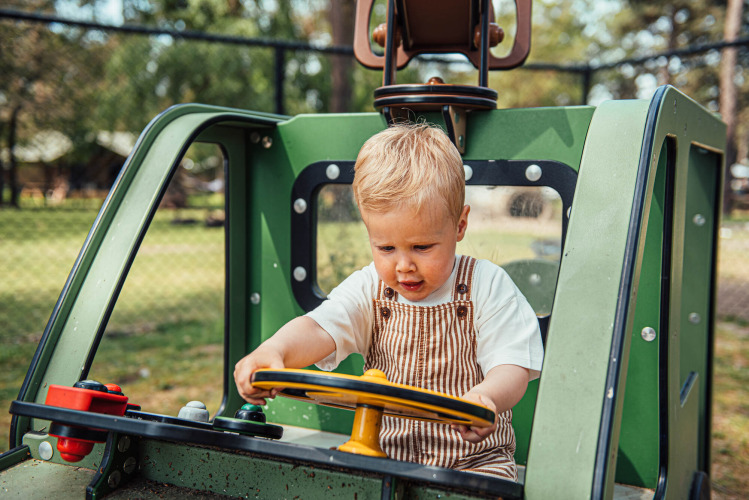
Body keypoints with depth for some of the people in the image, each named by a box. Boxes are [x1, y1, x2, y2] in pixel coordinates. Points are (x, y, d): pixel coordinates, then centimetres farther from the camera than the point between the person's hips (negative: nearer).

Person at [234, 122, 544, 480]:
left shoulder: (487, 287, -7)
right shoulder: (368, 290, 0)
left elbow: (511, 366, -13)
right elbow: (318, 328, -15)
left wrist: (485, 397, -38)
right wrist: (274, 350, -39)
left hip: (474, 458, -1)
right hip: (383, 456, 2)